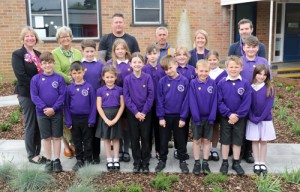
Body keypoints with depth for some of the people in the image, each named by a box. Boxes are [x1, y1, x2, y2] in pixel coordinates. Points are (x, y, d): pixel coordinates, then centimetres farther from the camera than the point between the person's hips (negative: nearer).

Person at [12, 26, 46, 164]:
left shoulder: (38, 54, 13)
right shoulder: (17, 54, -6)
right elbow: (21, 75, -17)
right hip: (27, 95, -6)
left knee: (39, 125, 11)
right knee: (30, 126, 2)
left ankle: (37, 153, 23)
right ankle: (31, 155, 15)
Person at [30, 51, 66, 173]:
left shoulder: (59, 78, -5)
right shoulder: (35, 79, -3)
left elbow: (62, 95, -8)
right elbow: (34, 96, -6)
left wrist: (53, 108, -17)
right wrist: (44, 108, -17)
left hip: (57, 113, 0)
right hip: (42, 113, 1)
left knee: (57, 137, 8)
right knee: (46, 137, 10)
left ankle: (57, 160, 18)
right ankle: (48, 161, 21)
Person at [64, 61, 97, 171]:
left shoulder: (89, 87, -7)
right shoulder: (69, 88, -1)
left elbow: (93, 104, -5)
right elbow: (66, 105, 3)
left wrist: (92, 120, -9)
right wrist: (68, 121, -2)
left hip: (86, 118, -2)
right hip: (74, 119, 2)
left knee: (87, 141, 8)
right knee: (77, 141, 13)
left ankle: (87, 160, 20)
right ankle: (79, 160, 26)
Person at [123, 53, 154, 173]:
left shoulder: (148, 78, -5)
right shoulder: (127, 79, -3)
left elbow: (151, 96, -7)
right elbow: (126, 97, -5)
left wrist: (144, 112, -12)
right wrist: (135, 112, -12)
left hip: (145, 113, -1)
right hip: (132, 113, 1)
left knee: (145, 138, 5)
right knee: (134, 138, 7)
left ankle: (145, 162, 17)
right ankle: (137, 162, 20)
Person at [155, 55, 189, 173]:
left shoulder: (184, 81, -8)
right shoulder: (162, 81, -6)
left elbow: (186, 100, -7)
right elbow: (159, 100, -3)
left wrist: (183, 117, -8)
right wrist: (160, 117, -6)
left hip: (179, 116, -1)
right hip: (165, 116, 1)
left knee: (181, 140, 12)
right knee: (163, 140, 12)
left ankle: (182, 161, 27)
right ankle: (162, 160, 27)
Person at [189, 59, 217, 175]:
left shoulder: (212, 83, -5)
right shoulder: (193, 83, -10)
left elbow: (214, 101, -5)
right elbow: (192, 102, -11)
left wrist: (212, 117, -10)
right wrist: (196, 118, -14)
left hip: (208, 117, 1)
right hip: (197, 117, -1)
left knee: (206, 140, 10)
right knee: (196, 140, 7)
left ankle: (205, 163, 21)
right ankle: (197, 163, 18)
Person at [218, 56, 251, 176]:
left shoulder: (245, 83, -7)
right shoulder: (221, 83, -7)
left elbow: (247, 102, -10)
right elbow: (219, 101, -9)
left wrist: (238, 115, -16)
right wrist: (229, 114, -16)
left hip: (240, 118, 0)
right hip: (225, 117, 0)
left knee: (238, 140, 11)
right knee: (225, 140, 10)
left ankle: (236, 163, 25)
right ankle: (225, 163, 23)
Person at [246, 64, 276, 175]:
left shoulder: (269, 88, -4)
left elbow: (269, 105, -9)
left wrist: (260, 118, -16)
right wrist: (253, 118, -14)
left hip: (266, 120, 0)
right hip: (252, 120, 0)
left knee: (263, 141, 8)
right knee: (255, 141, 7)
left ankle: (262, 163, 17)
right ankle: (256, 163, 16)